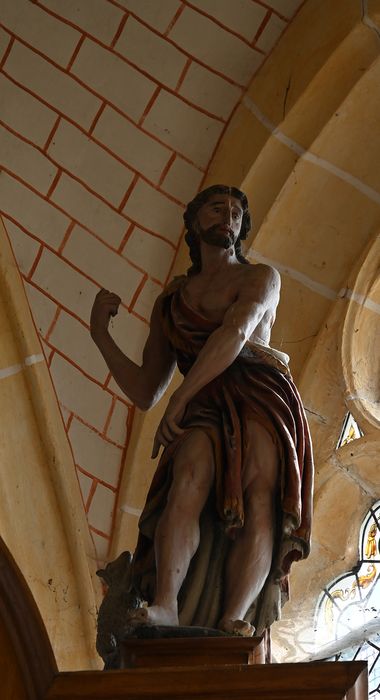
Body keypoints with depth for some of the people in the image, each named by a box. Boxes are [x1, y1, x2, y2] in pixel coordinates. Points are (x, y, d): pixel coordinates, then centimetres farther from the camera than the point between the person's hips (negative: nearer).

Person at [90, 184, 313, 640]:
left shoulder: (260, 278, 17)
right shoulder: (170, 302, 28)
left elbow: (235, 333, -5)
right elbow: (144, 392, 26)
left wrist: (181, 398, -17)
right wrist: (101, 333, 17)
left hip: (260, 400, -2)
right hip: (204, 412, 2)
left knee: (260, 489, -31)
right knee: (193, 471, -32)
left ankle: (234, 621, -50)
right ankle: (165, 605, -51)